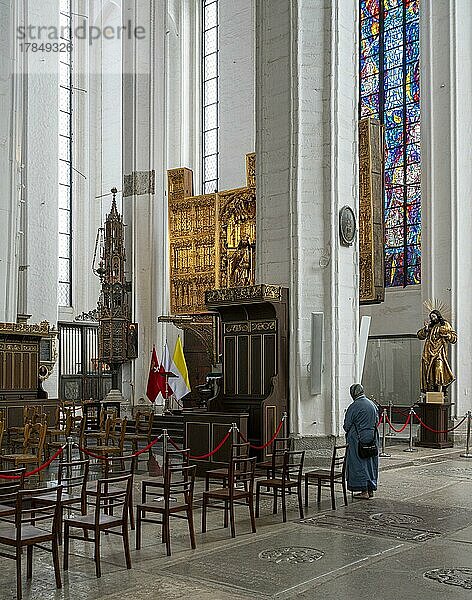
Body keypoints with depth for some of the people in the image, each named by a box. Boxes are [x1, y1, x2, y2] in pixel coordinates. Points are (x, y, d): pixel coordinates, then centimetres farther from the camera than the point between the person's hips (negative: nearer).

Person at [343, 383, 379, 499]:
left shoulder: (354, 407, -14)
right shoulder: (372, 405, 5)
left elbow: (347, 425, -9)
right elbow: (377, 421, 14)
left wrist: (349, 433, 11)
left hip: (357, 439, -7)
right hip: (372, 438, 7)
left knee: (358, 465, 0)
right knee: (371, 464, 14)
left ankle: (364, 491, -1)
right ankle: (371, 489, 20)